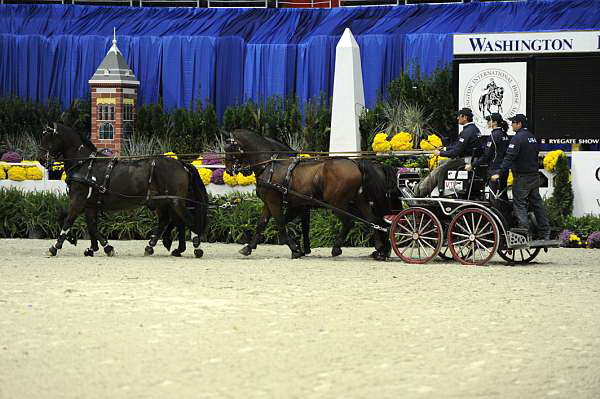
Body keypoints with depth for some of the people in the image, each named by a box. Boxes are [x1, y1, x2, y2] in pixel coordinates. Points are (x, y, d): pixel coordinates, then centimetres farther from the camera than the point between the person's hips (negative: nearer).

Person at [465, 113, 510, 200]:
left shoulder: (494, 135, -14)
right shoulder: (505, 135, 10)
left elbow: (486, 156, -16)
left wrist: (472, 165, -11)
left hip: (495, 170, -8)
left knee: (495, 197, -5)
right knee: (503, 196, 13)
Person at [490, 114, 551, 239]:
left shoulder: (518, 138, -14)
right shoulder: (532, 137, 14)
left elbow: (509, 157, -21)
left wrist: (499, 173, -22)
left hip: (522, 177, -9)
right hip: (535, 176, 9)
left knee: (519, 203, -7)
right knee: (536, 203, 12)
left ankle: (523, 228, -19)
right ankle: (545, 233, 13)